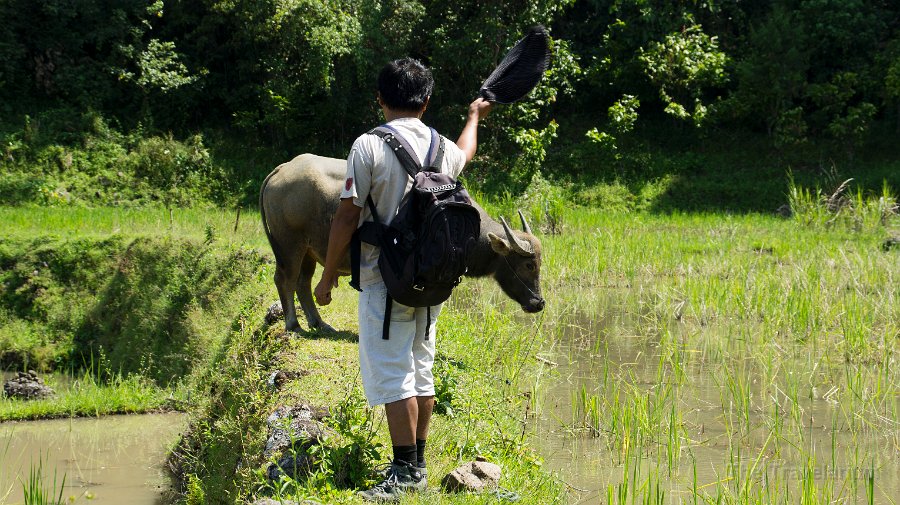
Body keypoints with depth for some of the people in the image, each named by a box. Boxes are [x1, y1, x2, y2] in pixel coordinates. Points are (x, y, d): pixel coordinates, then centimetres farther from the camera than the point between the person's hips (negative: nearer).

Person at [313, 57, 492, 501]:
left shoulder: (369, 147, -13)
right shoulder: (444, 148, 6)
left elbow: (347, 216, -13)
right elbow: (465, 154, 33)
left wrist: (328, 276, -3)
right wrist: (473, 117, 54)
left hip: (385, 280, -6)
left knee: (391, 374, -5)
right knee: (421, 370, 15)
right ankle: (417, 464, 22)